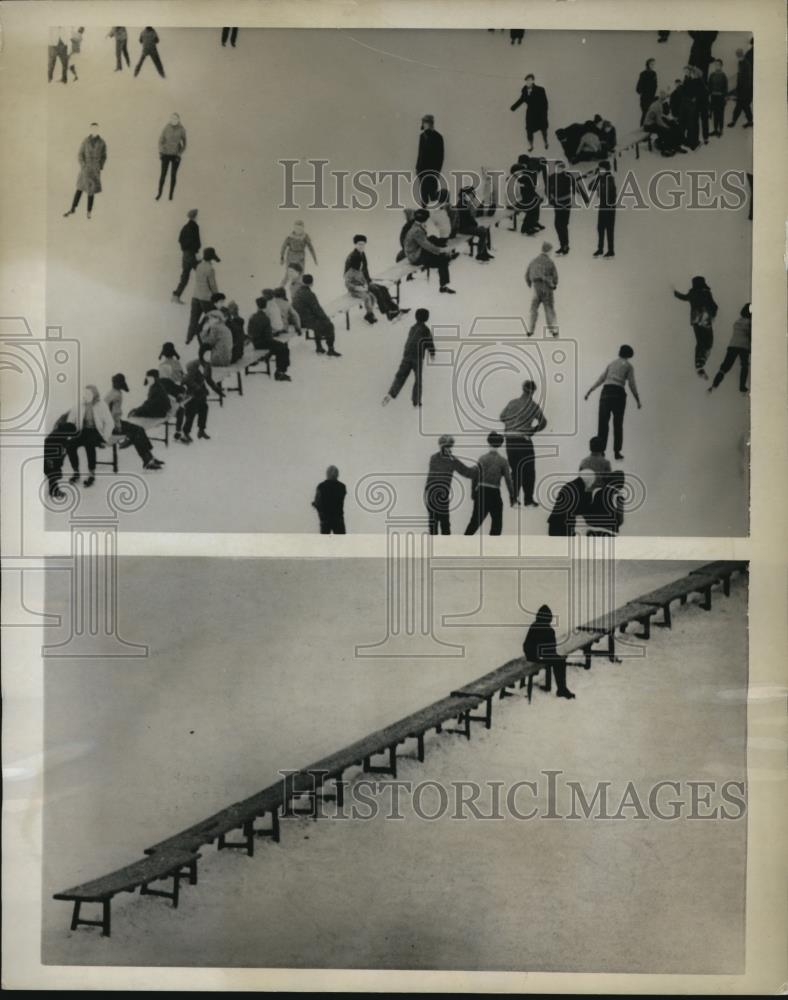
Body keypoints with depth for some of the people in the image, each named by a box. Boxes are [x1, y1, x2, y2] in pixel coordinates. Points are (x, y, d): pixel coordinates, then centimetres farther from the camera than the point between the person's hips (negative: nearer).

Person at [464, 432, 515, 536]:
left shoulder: (482, 458, 1)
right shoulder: (502, 461, -6)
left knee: (475, 520, 13)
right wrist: (512, 496, 2)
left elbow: (475, 477, 2)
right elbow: (508, 479, -5)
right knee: (497, 522, 11)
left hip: (481, 491, 3)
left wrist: (474, 493, 12)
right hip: (494, 493, -3)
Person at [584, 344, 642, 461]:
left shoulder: (612, 363, 20)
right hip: (618, 393, -3)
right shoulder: (628, 366, 8)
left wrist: (590, 390, 15)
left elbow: (601, 378, 14)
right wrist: (638, 400, 8)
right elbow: (632, 384, 2)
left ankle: (600, 451, -4)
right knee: (618, 424, 5)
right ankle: (617, 452, 3)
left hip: (606, 391, 3)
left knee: (603, 423, 2)